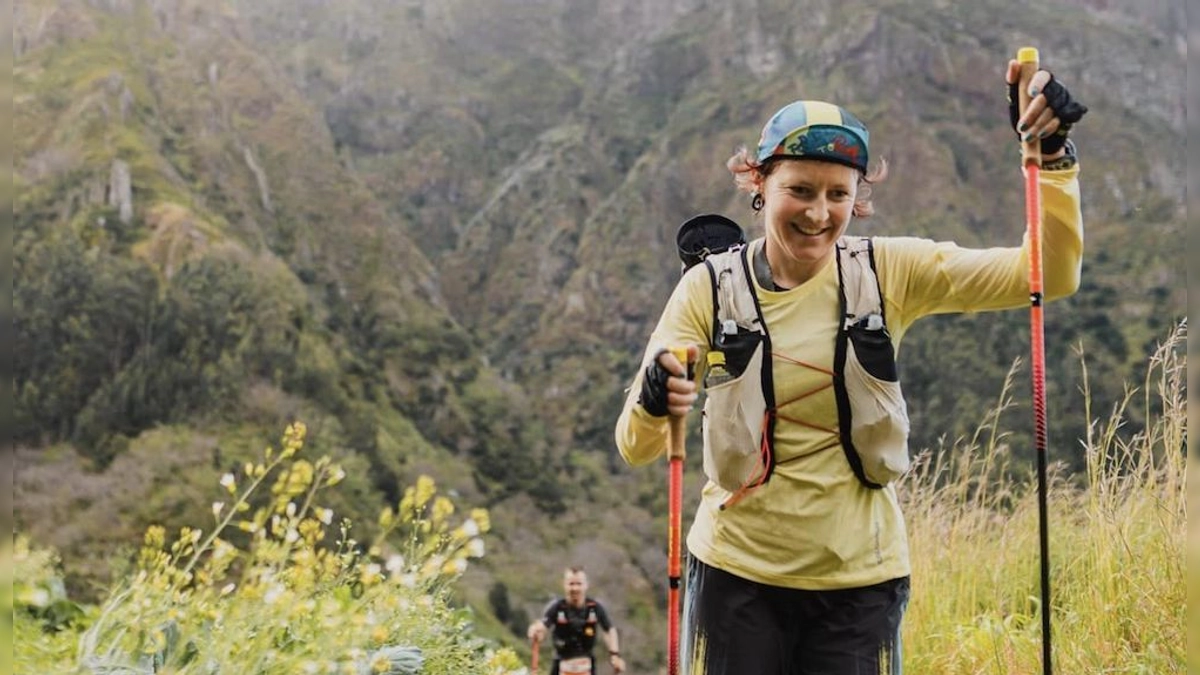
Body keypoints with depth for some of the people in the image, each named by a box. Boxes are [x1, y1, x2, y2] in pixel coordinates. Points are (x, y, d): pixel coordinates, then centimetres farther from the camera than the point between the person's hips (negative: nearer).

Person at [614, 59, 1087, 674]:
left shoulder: (888, 273, -5)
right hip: (735, 576, 0)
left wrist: (1052, 155, -20)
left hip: (859, 578, 1)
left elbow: (1049, 275, -8)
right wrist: (652, 404, -33)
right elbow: (635, 448, -10)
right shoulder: (710, 287, -6)